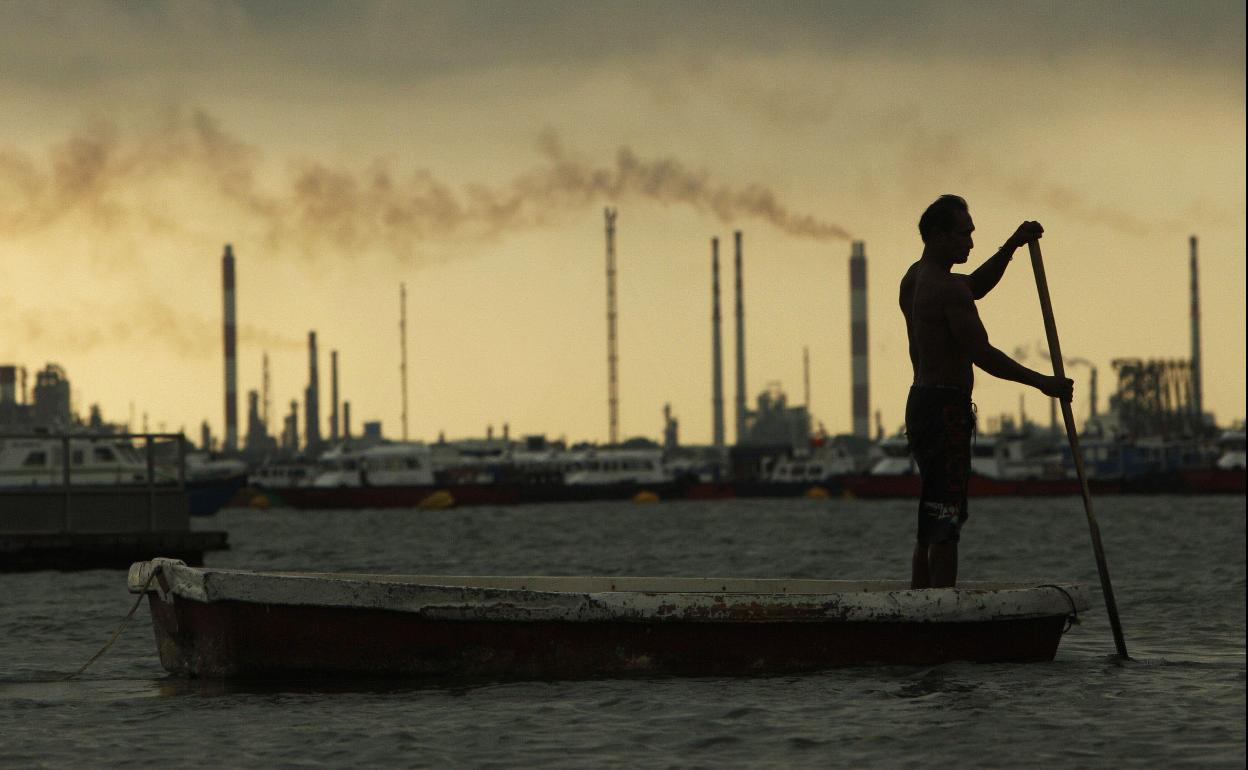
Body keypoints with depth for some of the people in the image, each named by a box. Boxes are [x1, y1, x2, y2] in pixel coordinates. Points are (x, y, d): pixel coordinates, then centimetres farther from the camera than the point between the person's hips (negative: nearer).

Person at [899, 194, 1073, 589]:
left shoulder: (915, 279, 14)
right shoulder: (947, 287, -15)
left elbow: (976, 285, 28)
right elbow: (982, 355, -18)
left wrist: (1012, 246, 15)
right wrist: (1042, 383, -12)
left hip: (921, 403, 10)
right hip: (946, 408, -10)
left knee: (929, 525, 13)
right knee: (945, 525, -11)